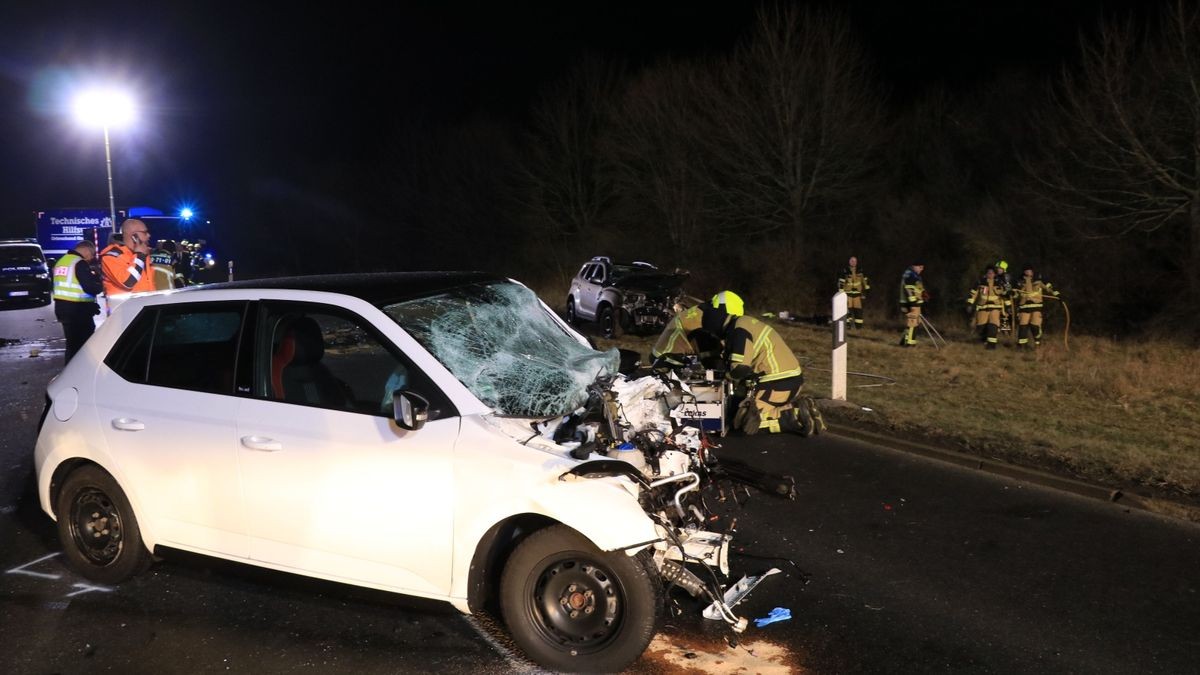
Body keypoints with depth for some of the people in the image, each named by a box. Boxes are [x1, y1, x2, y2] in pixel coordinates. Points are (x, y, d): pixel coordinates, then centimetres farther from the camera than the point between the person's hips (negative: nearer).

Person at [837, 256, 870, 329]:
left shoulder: (860, 271, 3)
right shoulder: (845, 271, -8)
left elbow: (864, 282, 11)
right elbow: (841, 282, -7)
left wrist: (864, 292, 10)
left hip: (857, 293, 3)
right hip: (847, 293, -3)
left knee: (858, 309, 2)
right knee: (848, 309, -6)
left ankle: (858, 325, 9)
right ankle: (847, 324, 0)